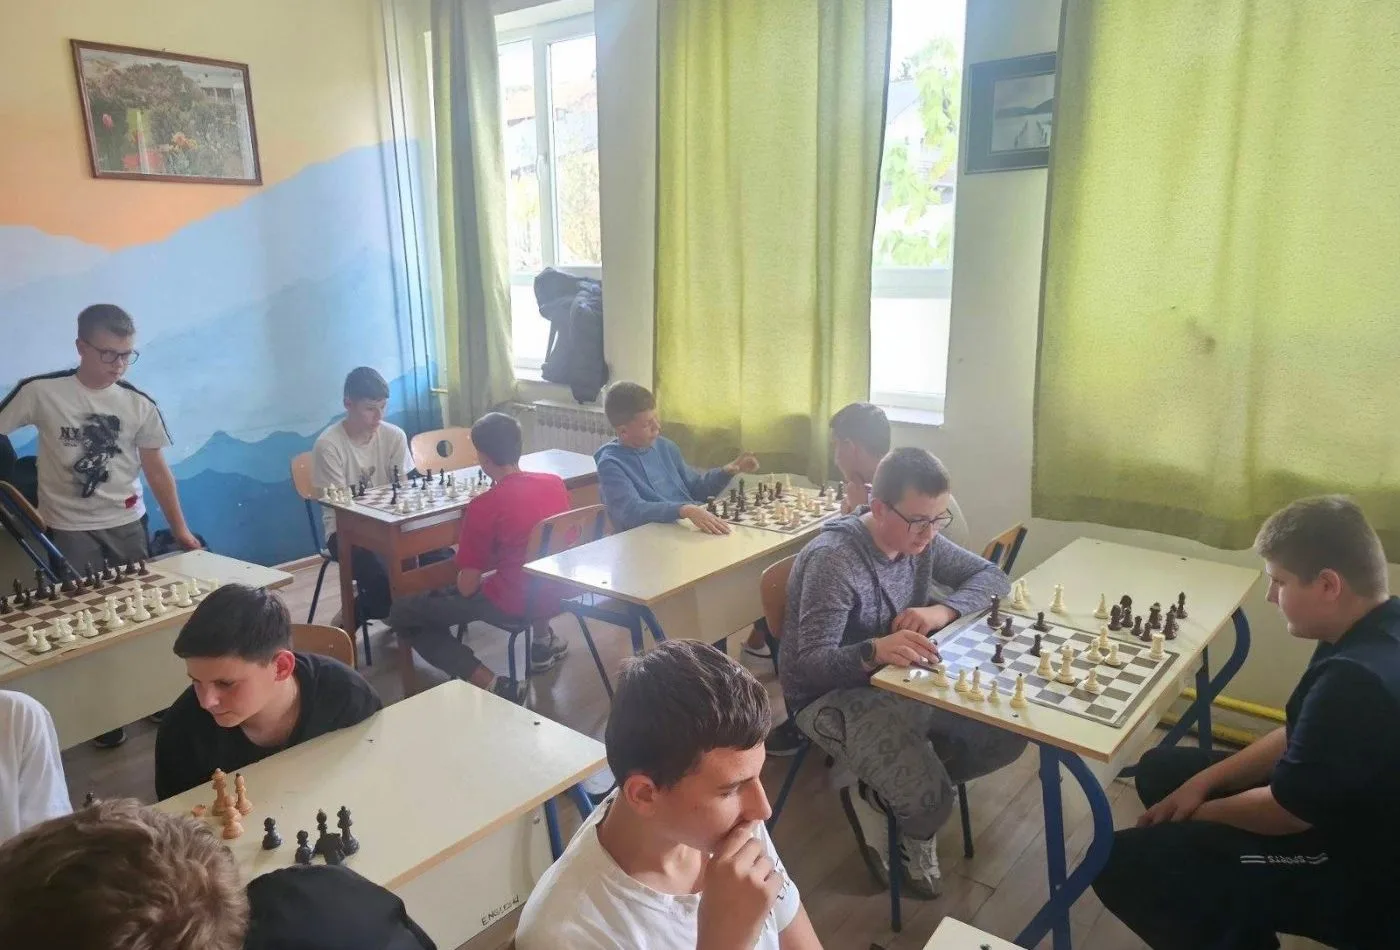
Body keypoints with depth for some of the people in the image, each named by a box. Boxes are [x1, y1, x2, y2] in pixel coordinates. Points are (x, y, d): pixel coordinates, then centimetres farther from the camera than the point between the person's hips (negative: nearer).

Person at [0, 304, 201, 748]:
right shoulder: (40, 392, -11)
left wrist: (180, 529, 3)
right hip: (70, 529, -2)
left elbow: (157, 469, 3)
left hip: (129, 524, 2)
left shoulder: (140, 404, -3)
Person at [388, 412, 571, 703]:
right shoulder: (555, 482, -1)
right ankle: (542, 641, 33)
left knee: (402, 614, 5)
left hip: (512, 605, -7)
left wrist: (471, 571, 9)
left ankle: (491, 684, -7)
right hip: (555, 593, 7)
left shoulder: (484, 506, -19)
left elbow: (467, 587, -13)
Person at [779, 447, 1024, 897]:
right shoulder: (832, 560, -26)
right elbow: (810, 665, -29)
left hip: (903, 679, 8)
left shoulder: (920, 540, -3)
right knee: (929, 800, -26)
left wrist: (942, 610, -19)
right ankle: (874, 800, 11)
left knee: (1009, 735, -8)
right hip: (833, 695, -7)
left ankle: (887, 791, 7)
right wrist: (874, 651, -50)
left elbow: (991, 577, 3)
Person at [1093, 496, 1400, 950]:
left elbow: (1283, 811, -23)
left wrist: (1195, 811, -4)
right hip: (1343, 808, 10)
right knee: (1160, 769, 15)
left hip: (1358, 876, -10)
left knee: (1122, 865, -17)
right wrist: (1205, 781, 2)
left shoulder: (1357, 678, -34)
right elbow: (1300, 738, 9)